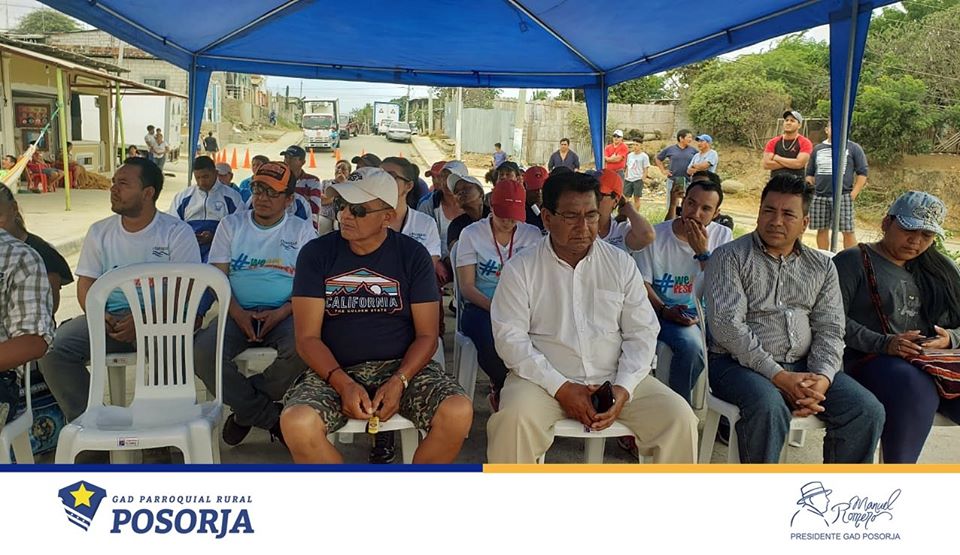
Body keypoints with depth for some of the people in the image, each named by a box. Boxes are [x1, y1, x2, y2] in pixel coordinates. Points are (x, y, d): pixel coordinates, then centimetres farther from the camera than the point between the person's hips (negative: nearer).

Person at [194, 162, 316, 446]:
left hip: (283, 313, -2)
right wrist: (238, 314, -12)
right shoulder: (231, 224, 13)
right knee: (202, 351, -29)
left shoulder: (302, 230, 9)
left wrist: (282, 313, -16)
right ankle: (271, 418, -13)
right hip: (238, 312, 2)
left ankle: (246, 409, -9)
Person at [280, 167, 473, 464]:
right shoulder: (316, 253, 2)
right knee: (296, 424, -31)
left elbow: (427, 334, 1)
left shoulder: (413, 255, 3)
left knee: (458, 412, -27)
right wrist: (343, 384, -19)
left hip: (402, 365, 1)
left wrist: (399, 381, -17)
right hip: (334, 371, 0)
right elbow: (307, 337, -3)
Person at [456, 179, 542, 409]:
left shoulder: (532, 234, 10)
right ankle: (503, 389, -1)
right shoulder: (472, 234, 4)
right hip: (481, 307, -2)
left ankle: (500, 391, -4)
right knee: (491, 342, -36)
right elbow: (467, 286, -2)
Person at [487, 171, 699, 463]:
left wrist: (624, 388, -11)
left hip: (616, 378, 3)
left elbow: (642, 332, 5)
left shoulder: (621, 263, 7)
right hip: (545, 379, -2)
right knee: (513, 420, -32)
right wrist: (561, 388, -17)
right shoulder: (520, 269, -1)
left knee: (680, 417, -16)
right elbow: (510, 338, -8)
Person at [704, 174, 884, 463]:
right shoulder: (729, 257, -1)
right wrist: (780, 377, -18)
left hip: (803, 366, 5)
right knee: (769, 407, -34)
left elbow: (829, 329, 8)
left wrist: (823, 378, -13)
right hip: (740, 363, -5)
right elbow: (726, 324, -12)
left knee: (868, 410, -14)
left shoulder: (822, 267, 15)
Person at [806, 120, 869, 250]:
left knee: (848, 231, -3)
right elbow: (809, 173, 20)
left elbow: (863, 172, 3)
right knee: (822, 230, 6)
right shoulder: (817, 149, 14)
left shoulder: (853, 148, 5)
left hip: (843, 196, -3)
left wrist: (854, 193, -6)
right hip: (819, 197, 3)